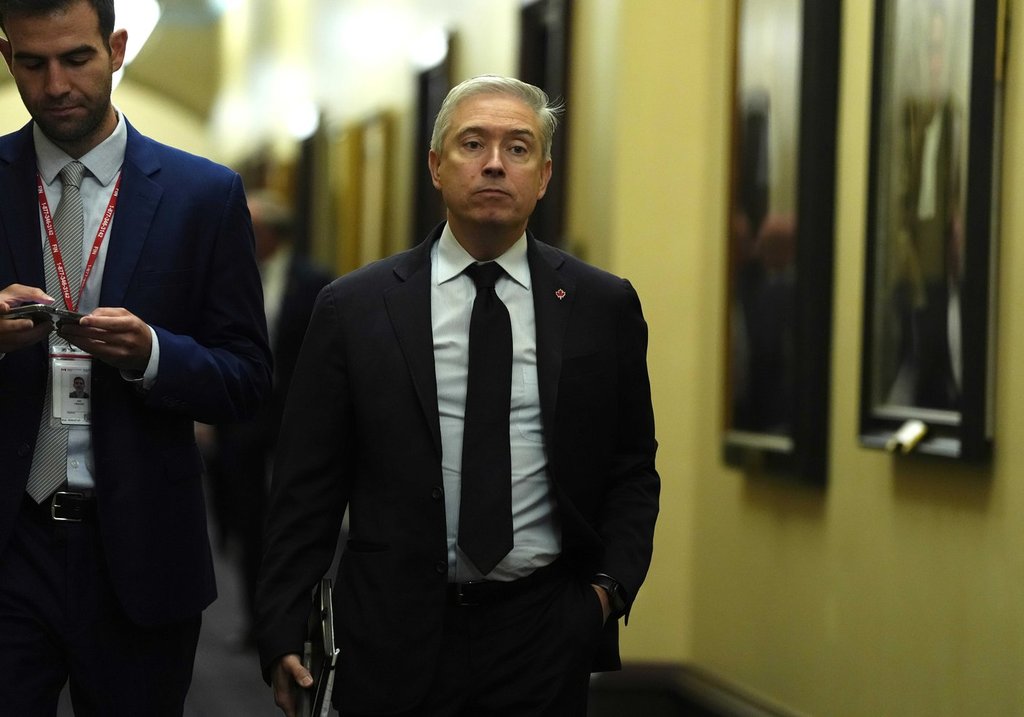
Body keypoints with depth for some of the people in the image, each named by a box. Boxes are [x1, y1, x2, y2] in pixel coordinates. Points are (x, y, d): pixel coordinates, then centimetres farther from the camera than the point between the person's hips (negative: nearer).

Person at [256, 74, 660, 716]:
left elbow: (632, 471, 12)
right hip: (395, 639, -1)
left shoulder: (604, 306, 5)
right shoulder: (354, 308, 2)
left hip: (544, 639, 1)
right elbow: (306, 488, 2)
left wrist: (611, 584, -3)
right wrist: (284, 633, -4)